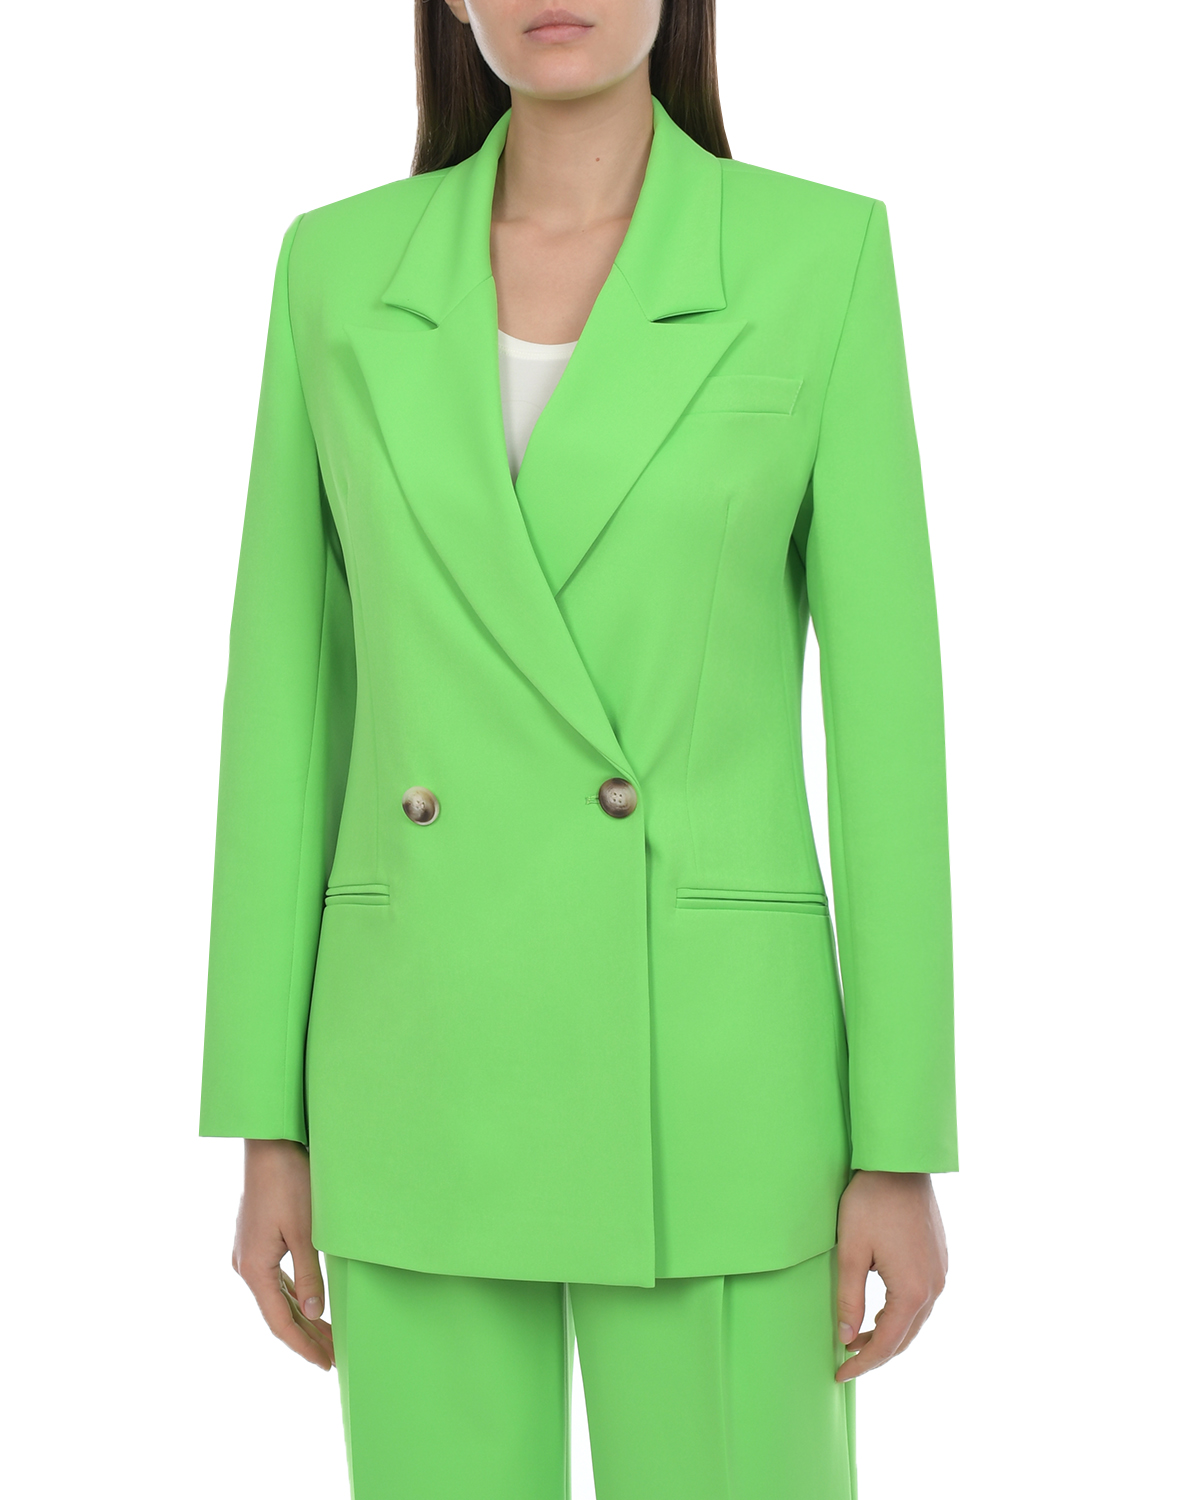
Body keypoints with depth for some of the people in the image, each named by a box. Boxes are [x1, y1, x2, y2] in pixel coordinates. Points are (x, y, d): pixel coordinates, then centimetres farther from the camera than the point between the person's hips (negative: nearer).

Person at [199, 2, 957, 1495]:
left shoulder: (820, 257, -1)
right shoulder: (339, 271, 5)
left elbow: (887, 704, -3)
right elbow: (288, 704, 7)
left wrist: (902, 1148, -5)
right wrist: (271, 1128, 5)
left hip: (706, 1066, -2)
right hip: (428, 1071, 2)